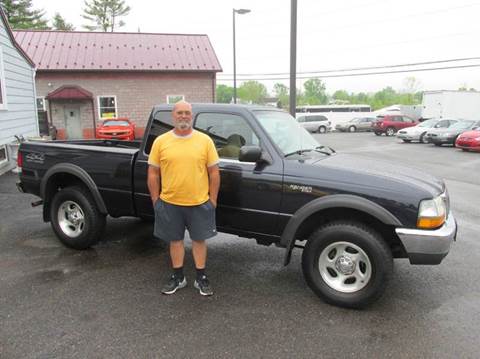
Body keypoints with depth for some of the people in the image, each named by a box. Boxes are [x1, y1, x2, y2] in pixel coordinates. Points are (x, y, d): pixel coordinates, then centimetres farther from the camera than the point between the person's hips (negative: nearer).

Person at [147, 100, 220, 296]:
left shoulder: (205, 140, -2)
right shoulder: (161, 141, 0)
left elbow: (214, 172, 1)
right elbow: (153, 173, 4)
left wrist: (213, 199, -1)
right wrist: (155, 199, 1)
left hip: (199, 203, -1)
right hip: (169, 203, 1)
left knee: (199, 240, 11)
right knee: (175, 240, 14)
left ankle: (201, 278, 26)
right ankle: (178, 277, 30)